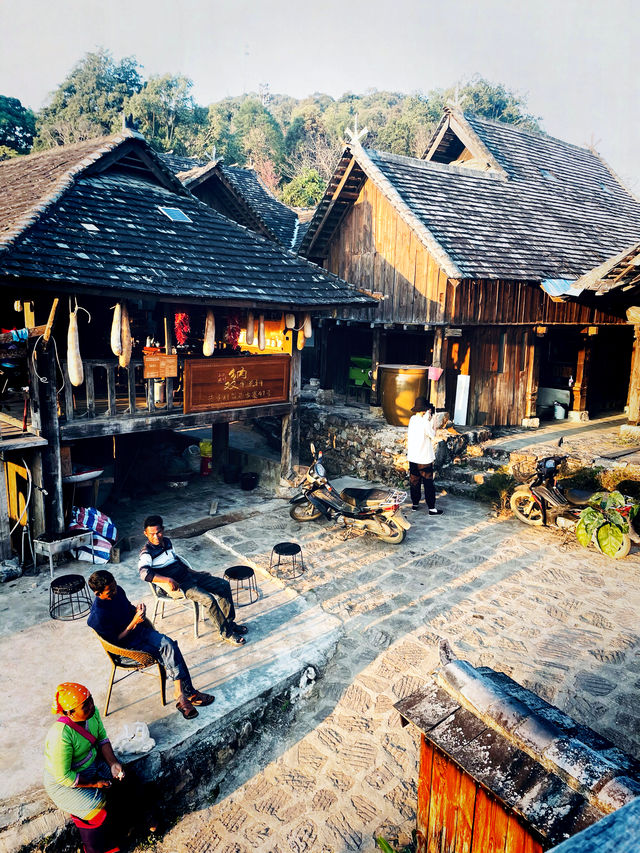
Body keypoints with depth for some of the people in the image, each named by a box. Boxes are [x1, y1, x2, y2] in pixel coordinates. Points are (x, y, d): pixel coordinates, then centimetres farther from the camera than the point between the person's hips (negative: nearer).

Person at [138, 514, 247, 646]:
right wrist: (168, 580, -34)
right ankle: (226, 633, -10)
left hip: (188, 575, 8)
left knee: (224, 585, -1)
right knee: (208, 599, -27)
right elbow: (144, 573, -31)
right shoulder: (147, 552, -14)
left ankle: (230, 622, 10)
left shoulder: (167, 541, 10)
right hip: (178, 585, -8)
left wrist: (191, 571, 16)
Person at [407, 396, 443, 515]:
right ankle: (431, 508, 7)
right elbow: (432, 435, -7)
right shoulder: (424, 422, -21)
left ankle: (415, 503, 26)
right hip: (424, 458, -7)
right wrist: (430, 418, -8)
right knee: (428, 483, 1)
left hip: (412, 457, 7)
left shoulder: (412, 419, -1)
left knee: (414, 481, 16)